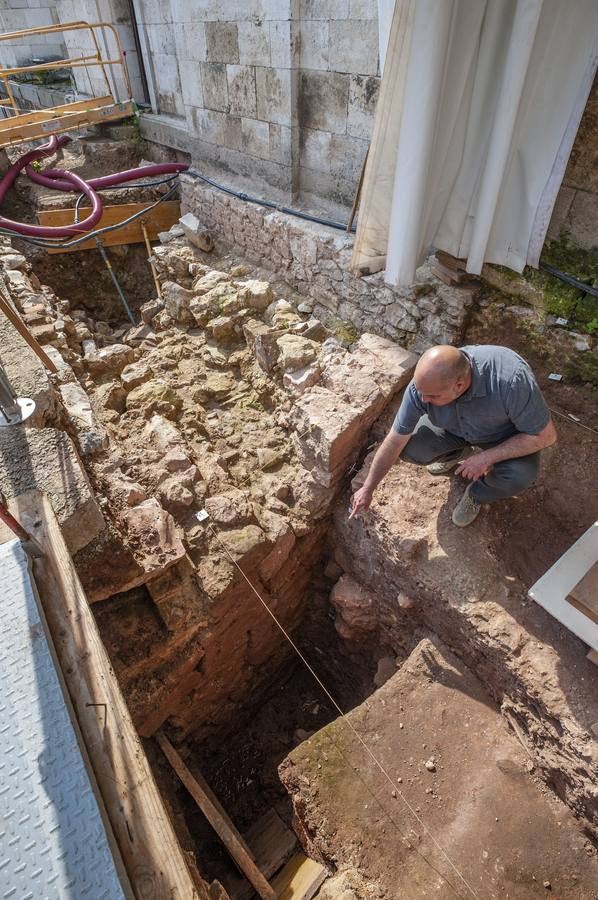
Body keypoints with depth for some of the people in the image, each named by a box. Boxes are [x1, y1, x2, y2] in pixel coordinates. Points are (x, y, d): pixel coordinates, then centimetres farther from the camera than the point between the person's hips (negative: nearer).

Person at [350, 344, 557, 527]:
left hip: (505, 435, -2)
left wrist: (487, 457, -30)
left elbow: (545, 436, -25)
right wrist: (368, 489, -10)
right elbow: (393, 443, -19)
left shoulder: (511, 381, -41)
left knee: (520, 474, -32)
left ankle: (477, 495, 3)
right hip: (455, 429, 3)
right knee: (408, 447, -20)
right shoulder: (423, 385, -30)